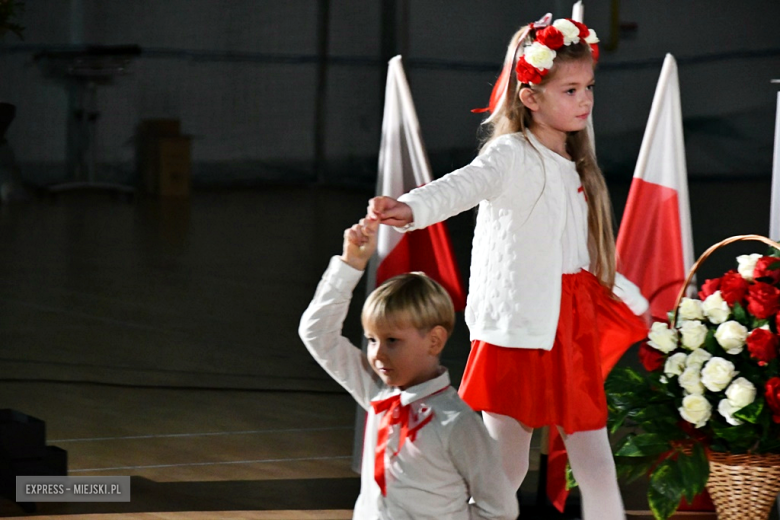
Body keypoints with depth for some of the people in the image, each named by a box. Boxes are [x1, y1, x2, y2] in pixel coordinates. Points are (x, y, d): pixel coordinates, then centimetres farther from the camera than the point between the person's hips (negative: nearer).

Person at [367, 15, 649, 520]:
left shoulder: (574, 168, 15)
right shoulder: (513, 155, -10)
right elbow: (465, 185, -33)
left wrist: (633, 298, 42)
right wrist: (411, 208, -53)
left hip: (573, 333, 7)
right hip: (518, 332, -7)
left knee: (596, 464, 9)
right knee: (507, 468, -3)